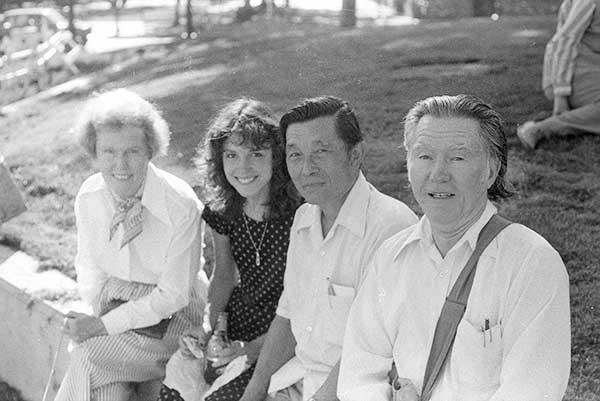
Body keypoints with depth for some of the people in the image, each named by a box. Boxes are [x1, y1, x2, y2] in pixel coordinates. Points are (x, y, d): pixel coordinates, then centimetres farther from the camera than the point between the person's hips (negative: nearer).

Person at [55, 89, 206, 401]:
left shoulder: (182, 206, -23)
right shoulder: (89, 198, -7)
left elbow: (173, 295, -17)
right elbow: (89, 268, 9)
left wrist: (104, 325, -18)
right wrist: (101, 308, -9)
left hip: (171, 314, -4)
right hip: (113, 301, 4)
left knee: (89, 356, -24)